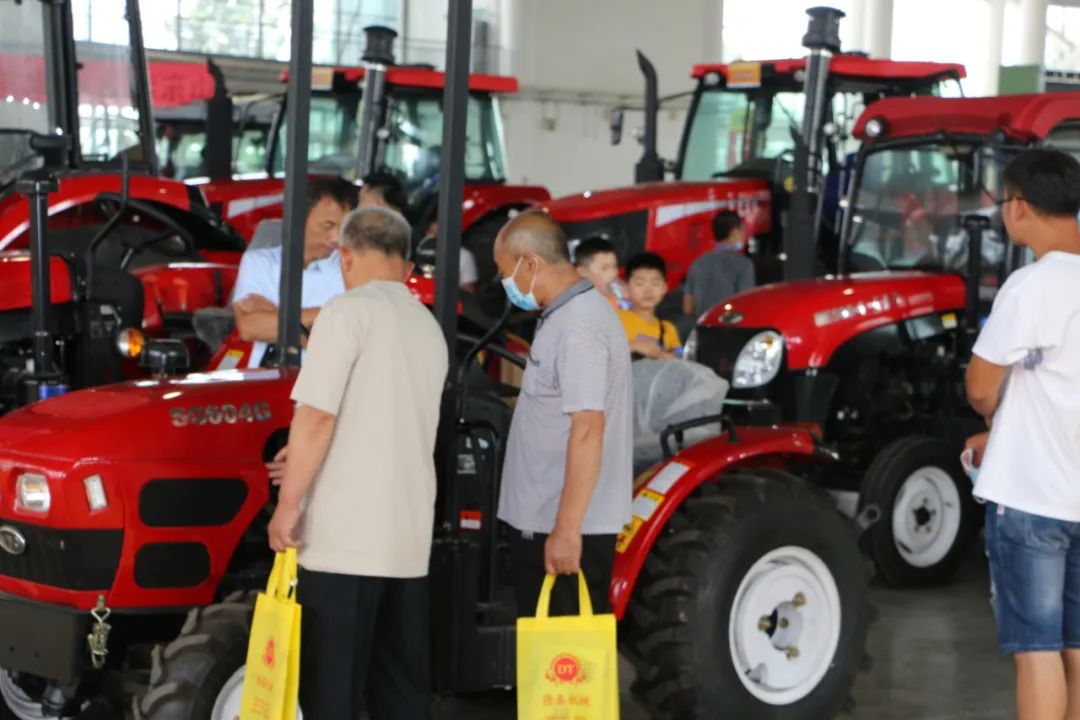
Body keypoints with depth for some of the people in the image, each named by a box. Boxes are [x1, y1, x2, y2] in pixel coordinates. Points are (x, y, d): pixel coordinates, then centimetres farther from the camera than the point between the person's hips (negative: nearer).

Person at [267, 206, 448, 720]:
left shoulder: (348, 312, -8)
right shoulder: (429, 327, 16)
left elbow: (317, 416, -16)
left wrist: (288, 502, -10)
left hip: (343, 536, -7)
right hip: (409, 538, 7)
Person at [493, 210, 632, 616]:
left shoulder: (579, 325, -18)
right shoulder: (568, 316, 15)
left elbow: (588, 429, -25)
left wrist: (567, 529, -27)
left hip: (566, 530, -10)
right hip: (543, 523, 10)